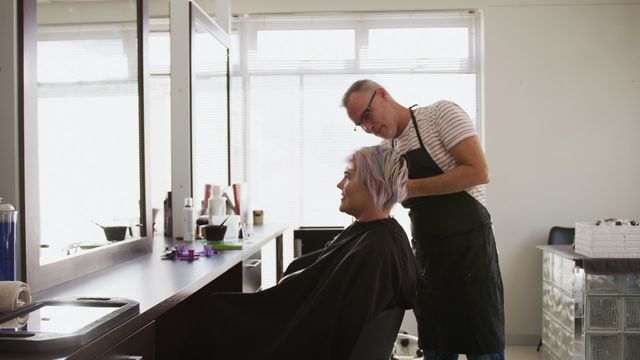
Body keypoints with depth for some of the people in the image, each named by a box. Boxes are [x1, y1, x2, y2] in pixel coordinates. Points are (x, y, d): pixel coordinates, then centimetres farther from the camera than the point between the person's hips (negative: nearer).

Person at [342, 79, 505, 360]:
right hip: (425, 252, 6)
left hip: (468, 245, -6)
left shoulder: (441, 113, -8)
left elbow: (479, 172, -18)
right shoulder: (385, 148, 11)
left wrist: (411, 188, -19)